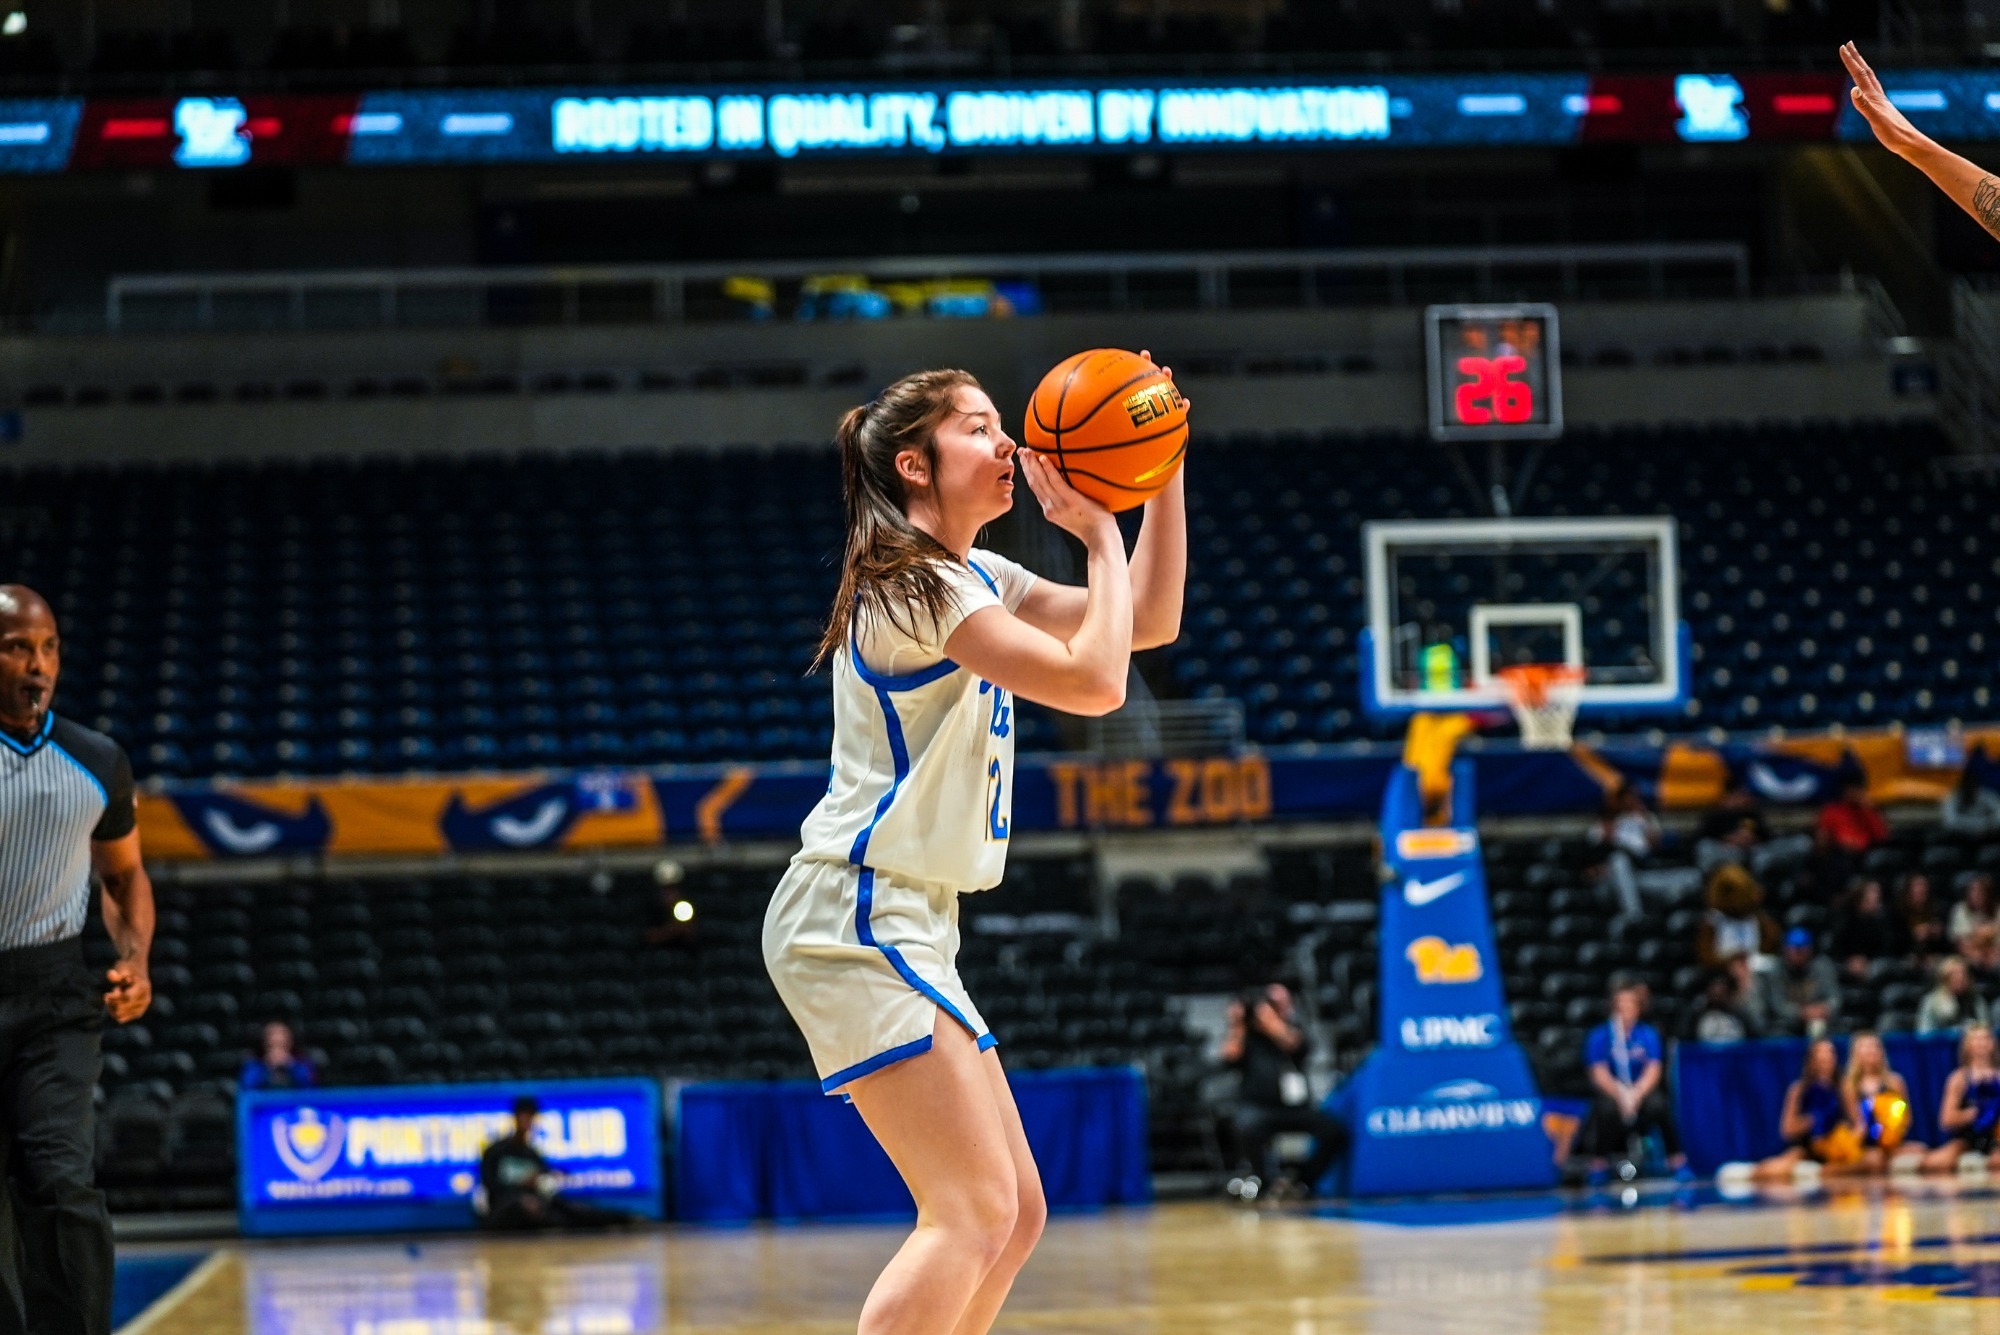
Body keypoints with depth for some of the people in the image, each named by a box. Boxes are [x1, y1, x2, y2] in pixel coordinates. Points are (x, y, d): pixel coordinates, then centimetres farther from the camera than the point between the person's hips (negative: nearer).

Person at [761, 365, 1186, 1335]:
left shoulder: (974, 579, 17)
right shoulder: (912, 584, -13)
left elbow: (1151, 622, 19)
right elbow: (1094, 681, -21)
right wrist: (1100, 536, -10)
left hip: (908, 926, 10)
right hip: (854, 918, -10)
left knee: (1013, 1216, 8)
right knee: (973, 1213, -18)